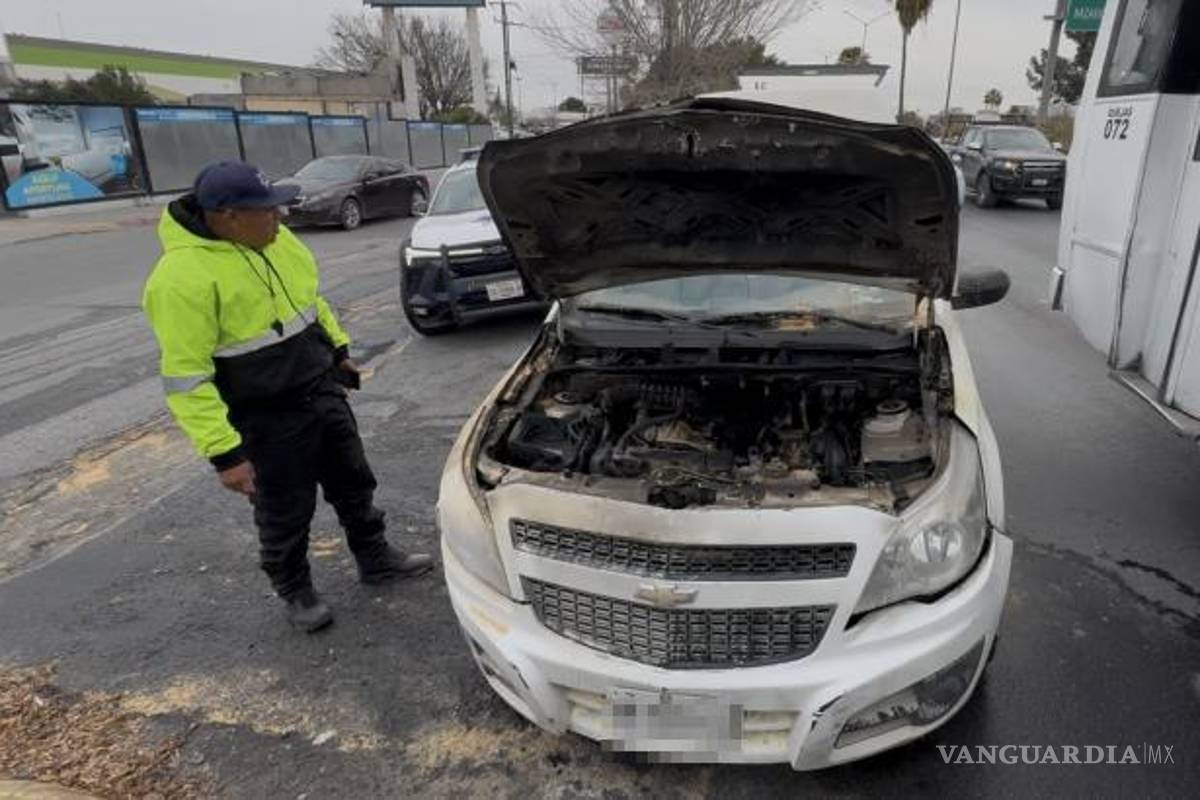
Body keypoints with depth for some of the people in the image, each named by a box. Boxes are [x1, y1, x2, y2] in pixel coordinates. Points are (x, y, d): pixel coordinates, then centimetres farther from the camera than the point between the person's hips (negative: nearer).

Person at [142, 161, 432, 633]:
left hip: (324, 393, 7)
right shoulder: (183, 279, -23)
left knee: (354, 483, 19)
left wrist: (339, 349, 20)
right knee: (285, 515, 11)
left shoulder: (275, 240, 1)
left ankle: (375, 558, 40)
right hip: (267, 420, -7)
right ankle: (295, 592, 35)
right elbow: (186, 379, -23)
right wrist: (224, 453, -24)